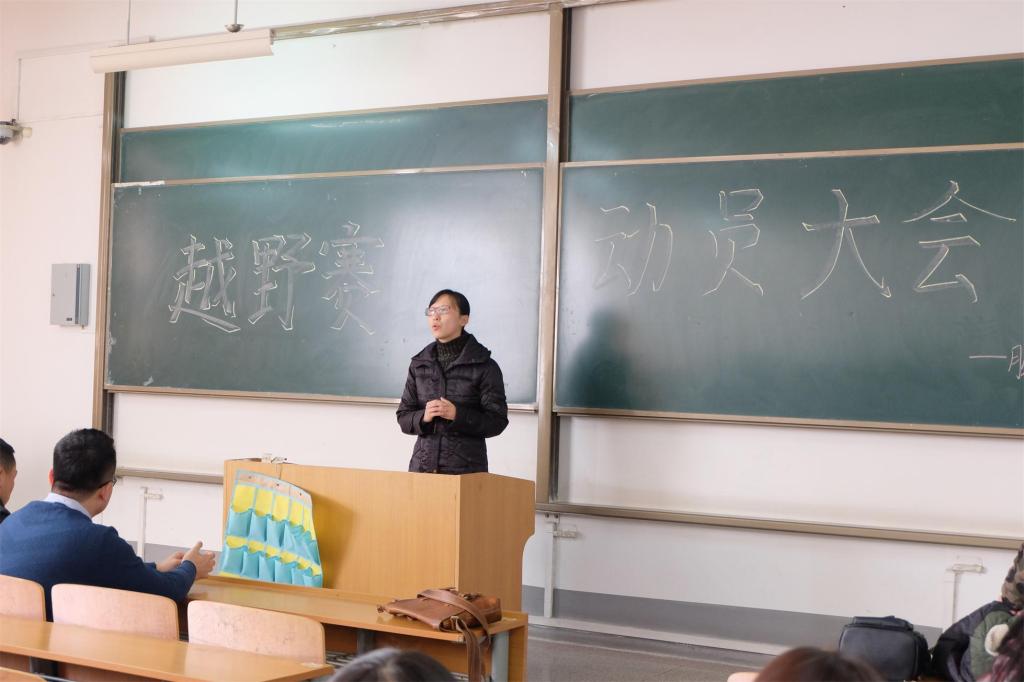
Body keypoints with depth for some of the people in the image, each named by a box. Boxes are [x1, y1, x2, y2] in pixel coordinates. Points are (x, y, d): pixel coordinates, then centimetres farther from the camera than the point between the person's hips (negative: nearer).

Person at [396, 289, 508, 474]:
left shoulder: (484, 366, -1)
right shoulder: (419, 364, 11)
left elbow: (497, 421, -5)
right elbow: (403, 417, 12)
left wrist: (458, 415, -18)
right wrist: (423, 417, -10)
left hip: (466, 468, -3)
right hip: (422, 465, 3)